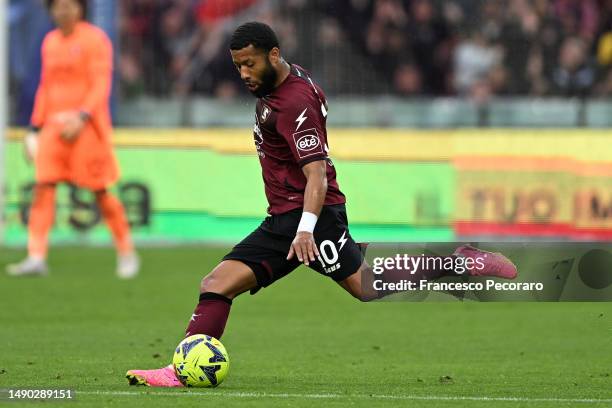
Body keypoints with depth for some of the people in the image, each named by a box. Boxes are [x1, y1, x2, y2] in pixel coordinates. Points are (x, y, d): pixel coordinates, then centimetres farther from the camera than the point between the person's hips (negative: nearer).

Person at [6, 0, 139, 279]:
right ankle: (36, 258, -10)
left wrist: (82, 117, -23)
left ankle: (126, 253, 14)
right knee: (43, 187, -8)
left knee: (100, 192, -2)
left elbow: (101, 86, -10)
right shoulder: (50, 42, 15)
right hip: (54, 125, 5)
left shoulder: (95, 39, -5)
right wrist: (35, 127, 15)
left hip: (87, 127, -5)